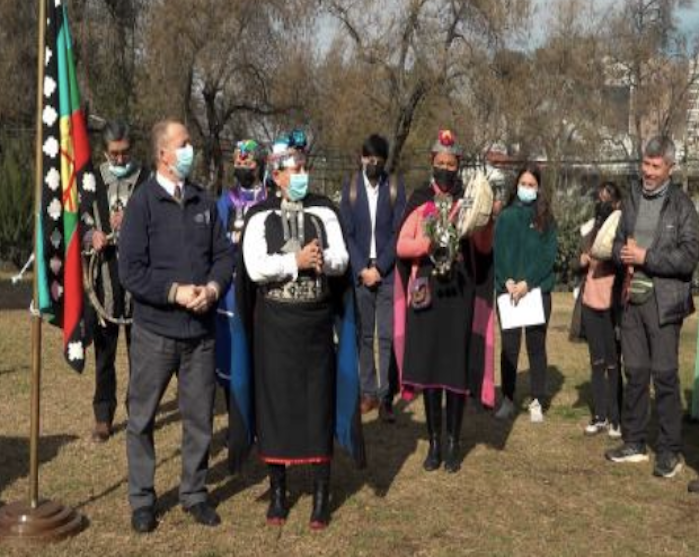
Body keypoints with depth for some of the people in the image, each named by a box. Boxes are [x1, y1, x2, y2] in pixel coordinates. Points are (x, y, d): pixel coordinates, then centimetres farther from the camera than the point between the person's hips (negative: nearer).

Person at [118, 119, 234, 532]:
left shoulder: (205, 202, 7)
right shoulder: (142, 203, -7)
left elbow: (225, 254, 8)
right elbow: (131, 270, -10)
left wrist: (213, 288, -10)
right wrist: (175, 292, -16)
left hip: (201, 329, 4)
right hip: (155, 330, -3)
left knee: (200, 416, 10)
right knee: (143, 417, 7)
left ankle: (195, 493, 25)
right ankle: (142, 499, 21)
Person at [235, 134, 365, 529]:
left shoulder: (325, 212, 4)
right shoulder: (260, 217, -1)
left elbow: (341, 259, -4)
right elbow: (255, 268, -13)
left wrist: (319, 260, -23)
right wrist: (297, 261, -18)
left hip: (316, 322, 1)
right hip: (274, 323, -1)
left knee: (320, 402, 5)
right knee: (275, 403, 5)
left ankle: (322, 495, 17)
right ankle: (278, 490, 21)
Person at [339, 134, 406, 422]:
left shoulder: (395, 187, 1)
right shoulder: (350, 187, 5)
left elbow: (398, 233, -2)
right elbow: (346, 233, 3)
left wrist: (379, 268, -9)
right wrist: (362, 269, -6)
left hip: (388, 273, -1)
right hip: (360, 273, 1)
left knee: (388, 337, -4)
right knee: (364, 336, 5)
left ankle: (386, 397, -1)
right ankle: (368, 392, 12)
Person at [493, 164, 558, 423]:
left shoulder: (546, 218, 5)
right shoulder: (505, 217, 8)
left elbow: (549, 254, -3)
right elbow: (498, 251, 3)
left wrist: (527, 283, -13)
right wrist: (507, 281, -12)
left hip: (537, 289, -1)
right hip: (508, 290, 1)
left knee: (536, 346, 2)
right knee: (509, 346, 2)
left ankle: (537, 402, 8)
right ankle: (508, 400, 9)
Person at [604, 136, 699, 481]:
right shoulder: (633, 199, 11)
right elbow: (618, 242, 18)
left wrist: (646, 257, -16)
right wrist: (624, 255, -4)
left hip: (663, 301, -5)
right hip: (632, 298, 5)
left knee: (664, 376, -2)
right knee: (634, 373, 12)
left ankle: (670, 452, 7)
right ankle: (634, 443, 23)